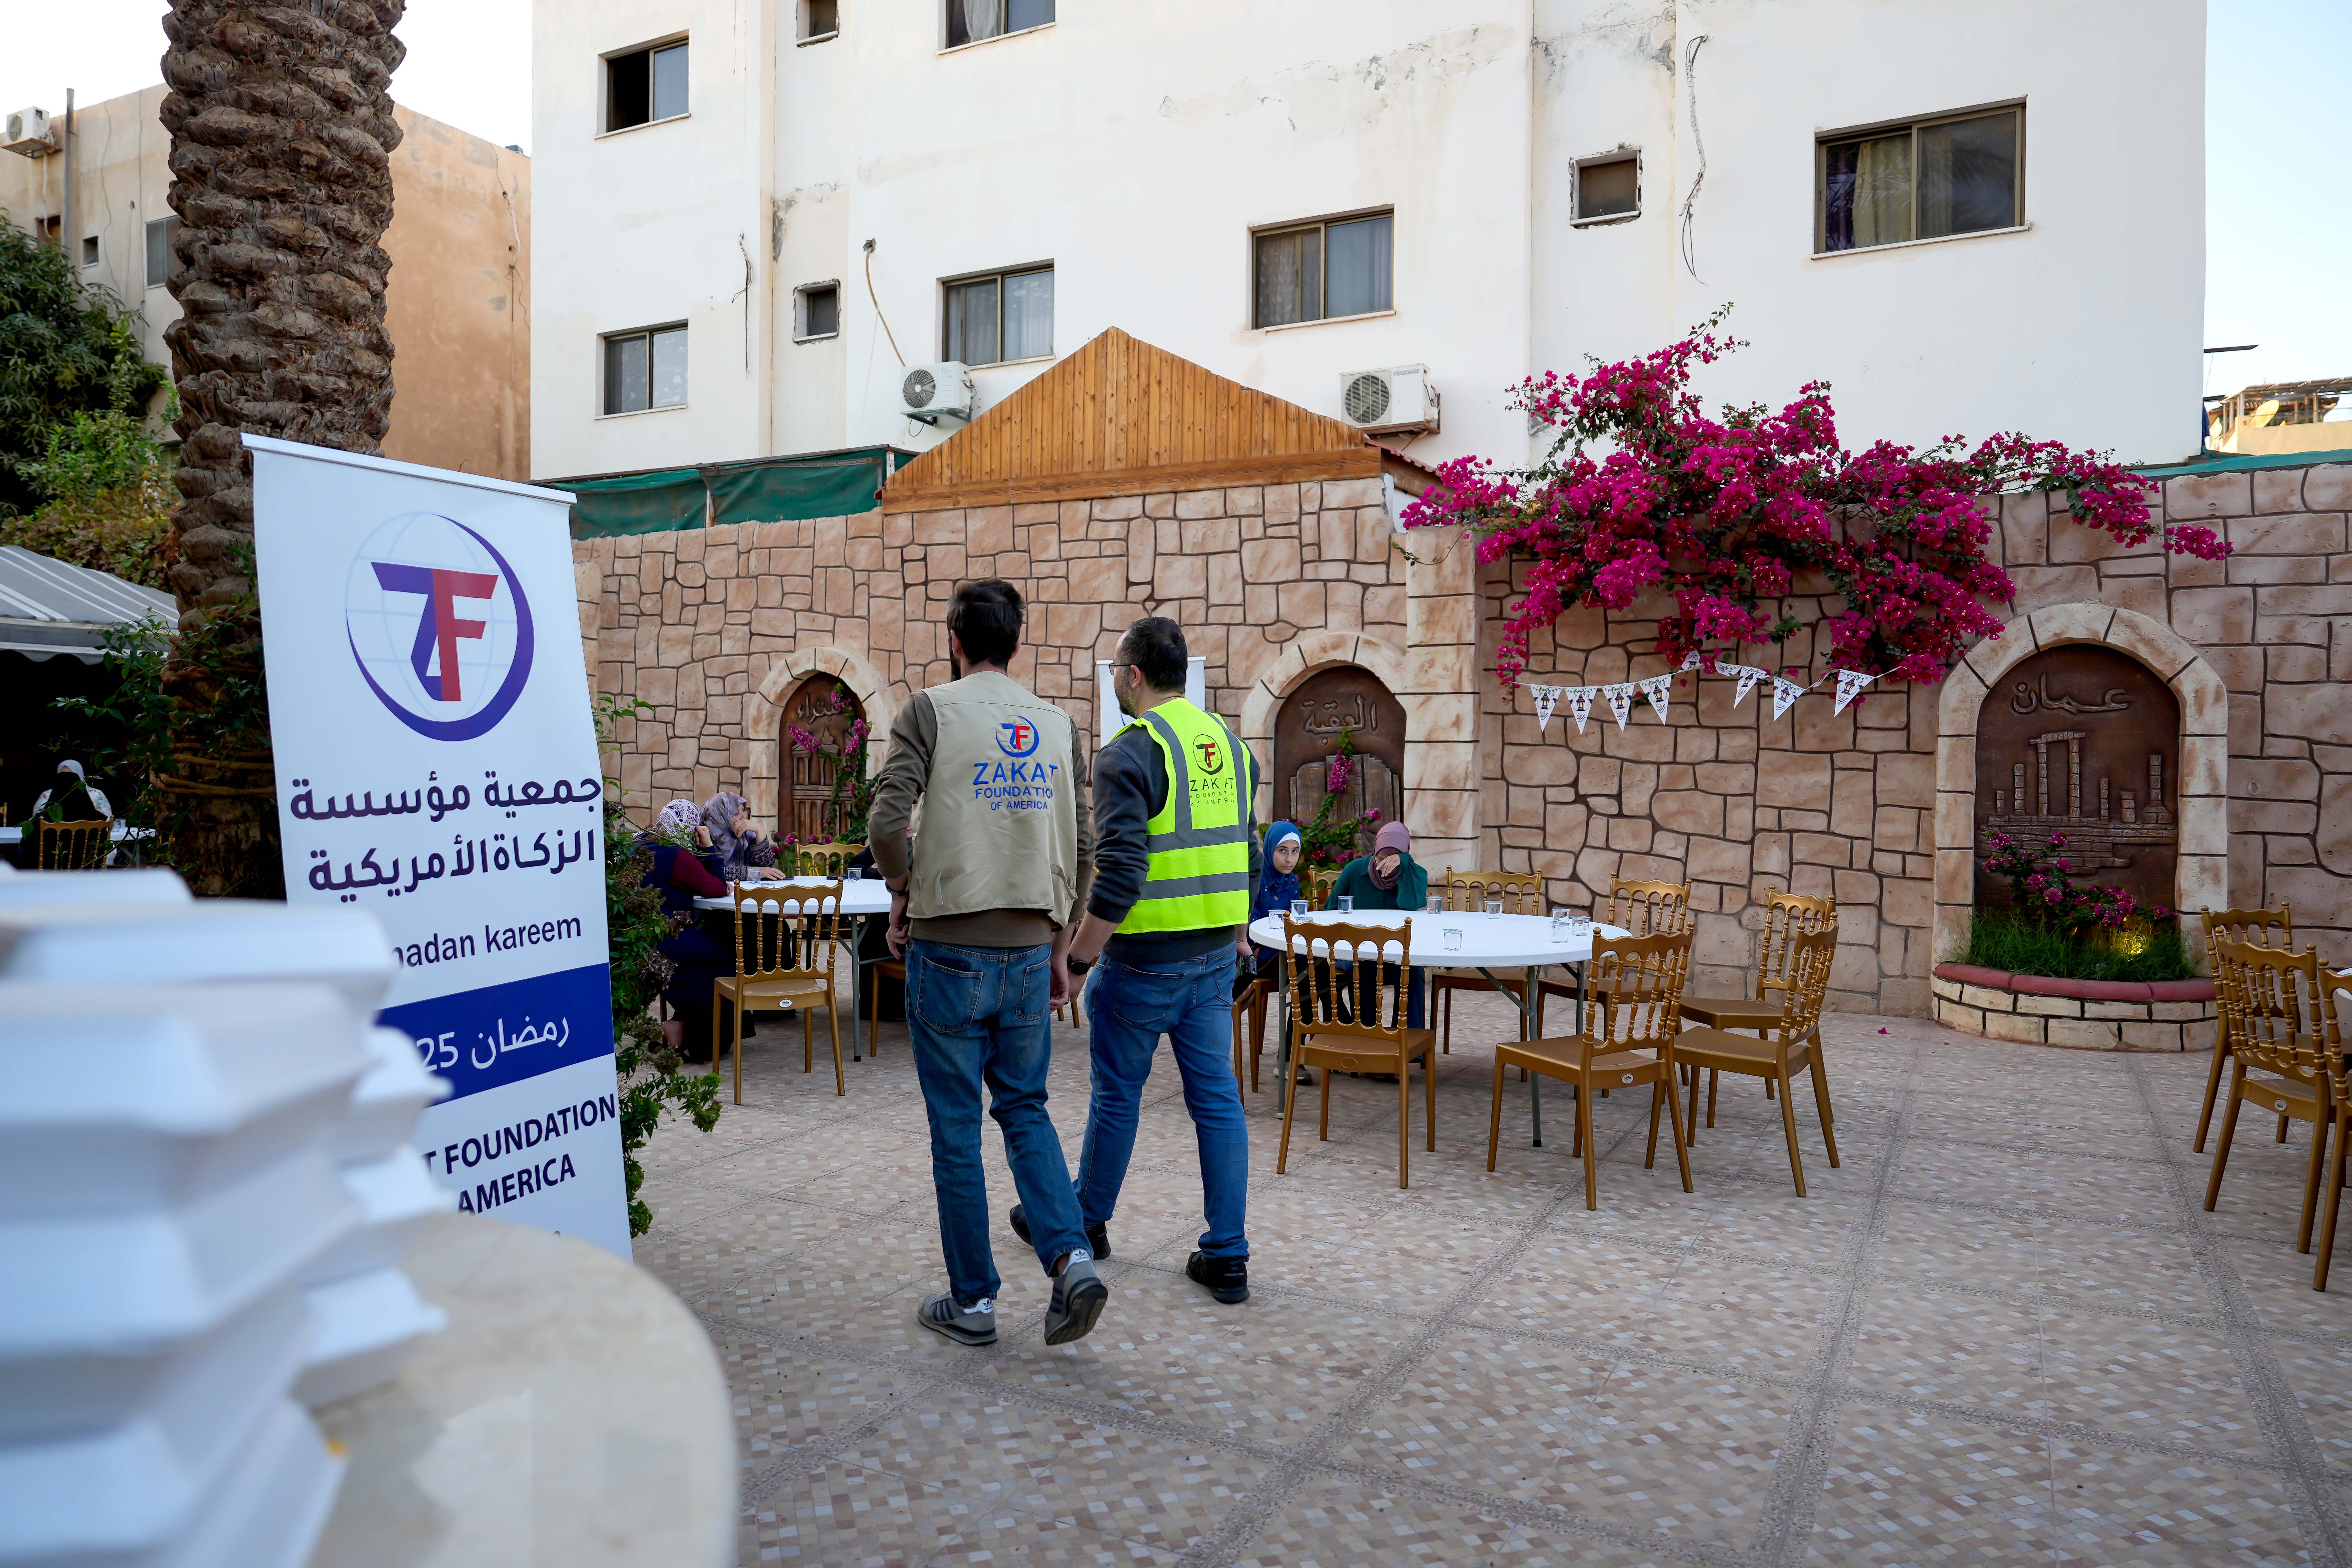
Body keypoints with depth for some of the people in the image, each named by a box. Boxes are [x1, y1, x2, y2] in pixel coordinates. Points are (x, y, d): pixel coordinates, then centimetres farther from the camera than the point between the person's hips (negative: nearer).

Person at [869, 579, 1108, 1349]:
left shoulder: (931, 710, -5)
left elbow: (887, 822, -15)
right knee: (1025, 1108, 18)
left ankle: (972, 1301, 18)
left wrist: (904, 891, 4)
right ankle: (1071, 1257, 2)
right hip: (1031, 949, 4)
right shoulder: (1059, 724, 8)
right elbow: (1082, 850, 8)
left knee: (956, 1127, 7)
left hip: (949, 948, -4)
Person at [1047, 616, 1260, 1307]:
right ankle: (1227, 1256, 12)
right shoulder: (1230, 743, 8)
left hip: (1145, 959, -6)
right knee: (1218, 1098, 8)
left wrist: (1073, 956, -14)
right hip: (1217, 956, 6)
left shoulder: (1130, 753, -15)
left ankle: (1086, 1222, 32)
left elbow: (1119, 875, -22)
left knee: (1117, 1095, 12)